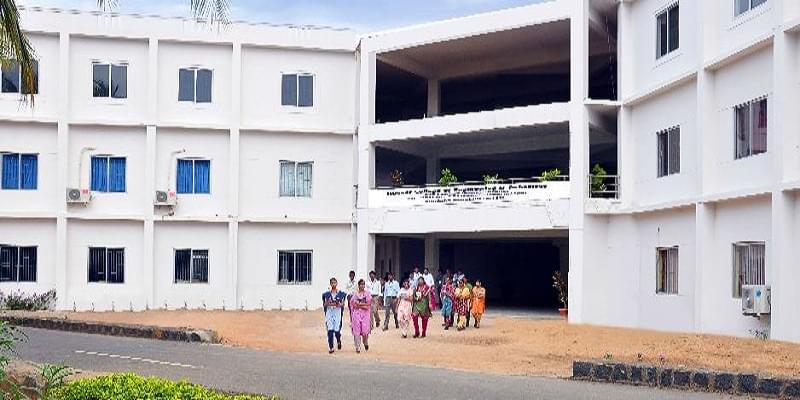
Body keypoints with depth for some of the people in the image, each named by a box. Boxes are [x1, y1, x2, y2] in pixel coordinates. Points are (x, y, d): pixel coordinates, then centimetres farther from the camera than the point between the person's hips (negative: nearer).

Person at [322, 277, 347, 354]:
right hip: (329, 311, 1)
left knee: (337, 329, -7)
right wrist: (328, 303, -13)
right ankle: (330, 347, 1)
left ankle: (339, 341, 26)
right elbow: (324, 304, 8)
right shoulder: (327, 294, 8)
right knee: (330, 330, -6)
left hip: (338, 311, -1)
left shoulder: (341, 293, 5)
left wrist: (339, 304, -17)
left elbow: (343, 303, 4)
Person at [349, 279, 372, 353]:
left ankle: (366, 343, 23)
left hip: (365, 313, 0)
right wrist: (364, 306, -9)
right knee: (357, 330, -5)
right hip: (357, 313, 0)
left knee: (365, 330, -7)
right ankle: (358, 347, 0)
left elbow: (369, 303, -4)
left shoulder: (367, 293, 6)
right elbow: (354, 304, 0)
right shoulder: (355, 293, 7)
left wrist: (359, 303, -8)